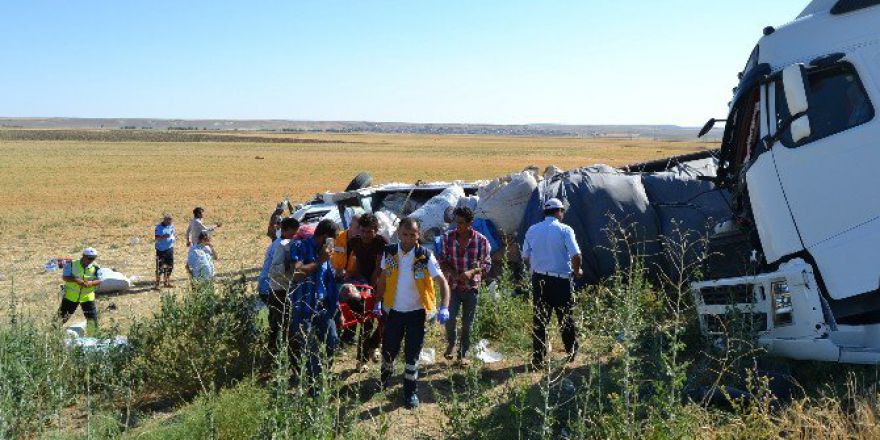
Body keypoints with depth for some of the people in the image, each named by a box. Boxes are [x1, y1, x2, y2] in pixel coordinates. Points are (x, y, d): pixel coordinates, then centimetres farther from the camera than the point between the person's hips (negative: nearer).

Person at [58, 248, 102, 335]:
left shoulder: (95, 268, -6)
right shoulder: (72, 264, -8)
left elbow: (99, 281, -12)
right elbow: (64, 277, -11)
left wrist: (91, 283, -34)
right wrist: (75, 279, -29)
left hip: (87, 297, 1)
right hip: (71, 295, -1)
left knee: (92, 318, 0)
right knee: (62, 317, 10)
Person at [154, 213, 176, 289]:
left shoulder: (171, 226, 7)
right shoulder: (159, 227, -11)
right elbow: (156, 238, -18)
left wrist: (174, 237, -4)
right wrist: (164, 237, -35)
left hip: (170, 249, 6)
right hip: (161, 250, -6)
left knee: (169, 266, 12)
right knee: (160, 267, -6)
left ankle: (167, 282, 24)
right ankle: (157, 284, 1)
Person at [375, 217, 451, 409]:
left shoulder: (425, 256, -15)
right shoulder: (389, 252, -6)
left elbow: (442, 282, -16)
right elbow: (383, 278, 9)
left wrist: (444, 308, -28)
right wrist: (378, 301, 5)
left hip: (416, 312, -2)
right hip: (394, 311, 2)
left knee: (412, 354, 5)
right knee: (389, 349, 15)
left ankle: (410, 391, 22)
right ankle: (385, 376, 45)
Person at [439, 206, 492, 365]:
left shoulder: (481, 240, -8)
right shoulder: (448, 237, -3)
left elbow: (487, 264, -3)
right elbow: (443, 261, 4)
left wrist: (472, 272, -20)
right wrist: (453, 273, -14)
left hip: (472, 286, 0)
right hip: (453, 285, 1)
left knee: (467, 323, 7)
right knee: (449, 317, -11)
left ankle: (463, 354, 24)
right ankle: (450, 344, 19)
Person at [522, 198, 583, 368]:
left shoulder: (532, 230, 6)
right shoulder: (564, 230, -7)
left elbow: (525, 256, 10)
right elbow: (575, 255, -13)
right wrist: (577, 271, 5)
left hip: (538, 279, 3)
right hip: (560, 279, -3)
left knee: (539, 319, 7)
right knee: (566, 317, 12)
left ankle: (538, 358, 8)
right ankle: (572, 352, 28)